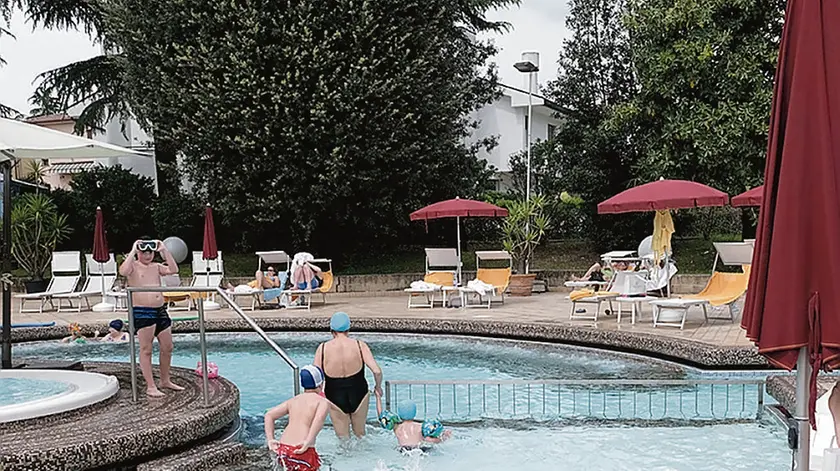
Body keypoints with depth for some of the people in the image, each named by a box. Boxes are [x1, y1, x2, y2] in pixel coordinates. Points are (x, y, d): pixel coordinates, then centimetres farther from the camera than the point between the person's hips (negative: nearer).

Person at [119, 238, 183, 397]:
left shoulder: (156, 267, 14)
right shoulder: (133, 266, -2)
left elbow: (173, 270, 0)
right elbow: (123, 271, -24)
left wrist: (164, 250, -2)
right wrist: (133, 250, -18)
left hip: (160, 311, 6)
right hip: (142, 312, -6)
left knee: (167, 348, 11)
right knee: (146, 350, -2)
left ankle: (165, 380, 26)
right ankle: (150, 387, 1)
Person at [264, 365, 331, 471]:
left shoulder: (293, 400, 21)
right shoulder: (323, 401, 4)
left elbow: (269, 415, 14)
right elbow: (319, 418, -18)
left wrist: (270, 439, 8)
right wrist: (308, 442, -23)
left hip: (282, 449, 6)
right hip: (302, 452, -6)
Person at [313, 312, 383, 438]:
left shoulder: (323, 348, -9)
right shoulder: (360, 345, -9)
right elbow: (377, 371, -15)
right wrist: (378, 386, 4)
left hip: (335, 397, 0)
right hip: (358, 394, 0)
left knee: (343, 438, 17)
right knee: (360, 434, 25)